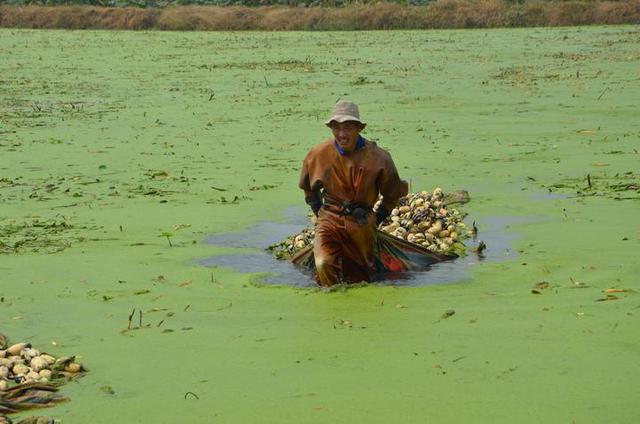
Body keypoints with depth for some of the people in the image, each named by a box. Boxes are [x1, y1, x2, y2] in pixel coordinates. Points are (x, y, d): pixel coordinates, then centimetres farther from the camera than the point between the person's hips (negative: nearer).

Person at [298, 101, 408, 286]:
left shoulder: (377, 157, -8)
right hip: (330, 220, 0)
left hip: (362, 224, 0)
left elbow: (393, 194, 9)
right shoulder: (318, 154, -4)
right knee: (324, 264, -25)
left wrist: (377, 219, 8)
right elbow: (309, 188, 17)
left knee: (359, 276, 11)